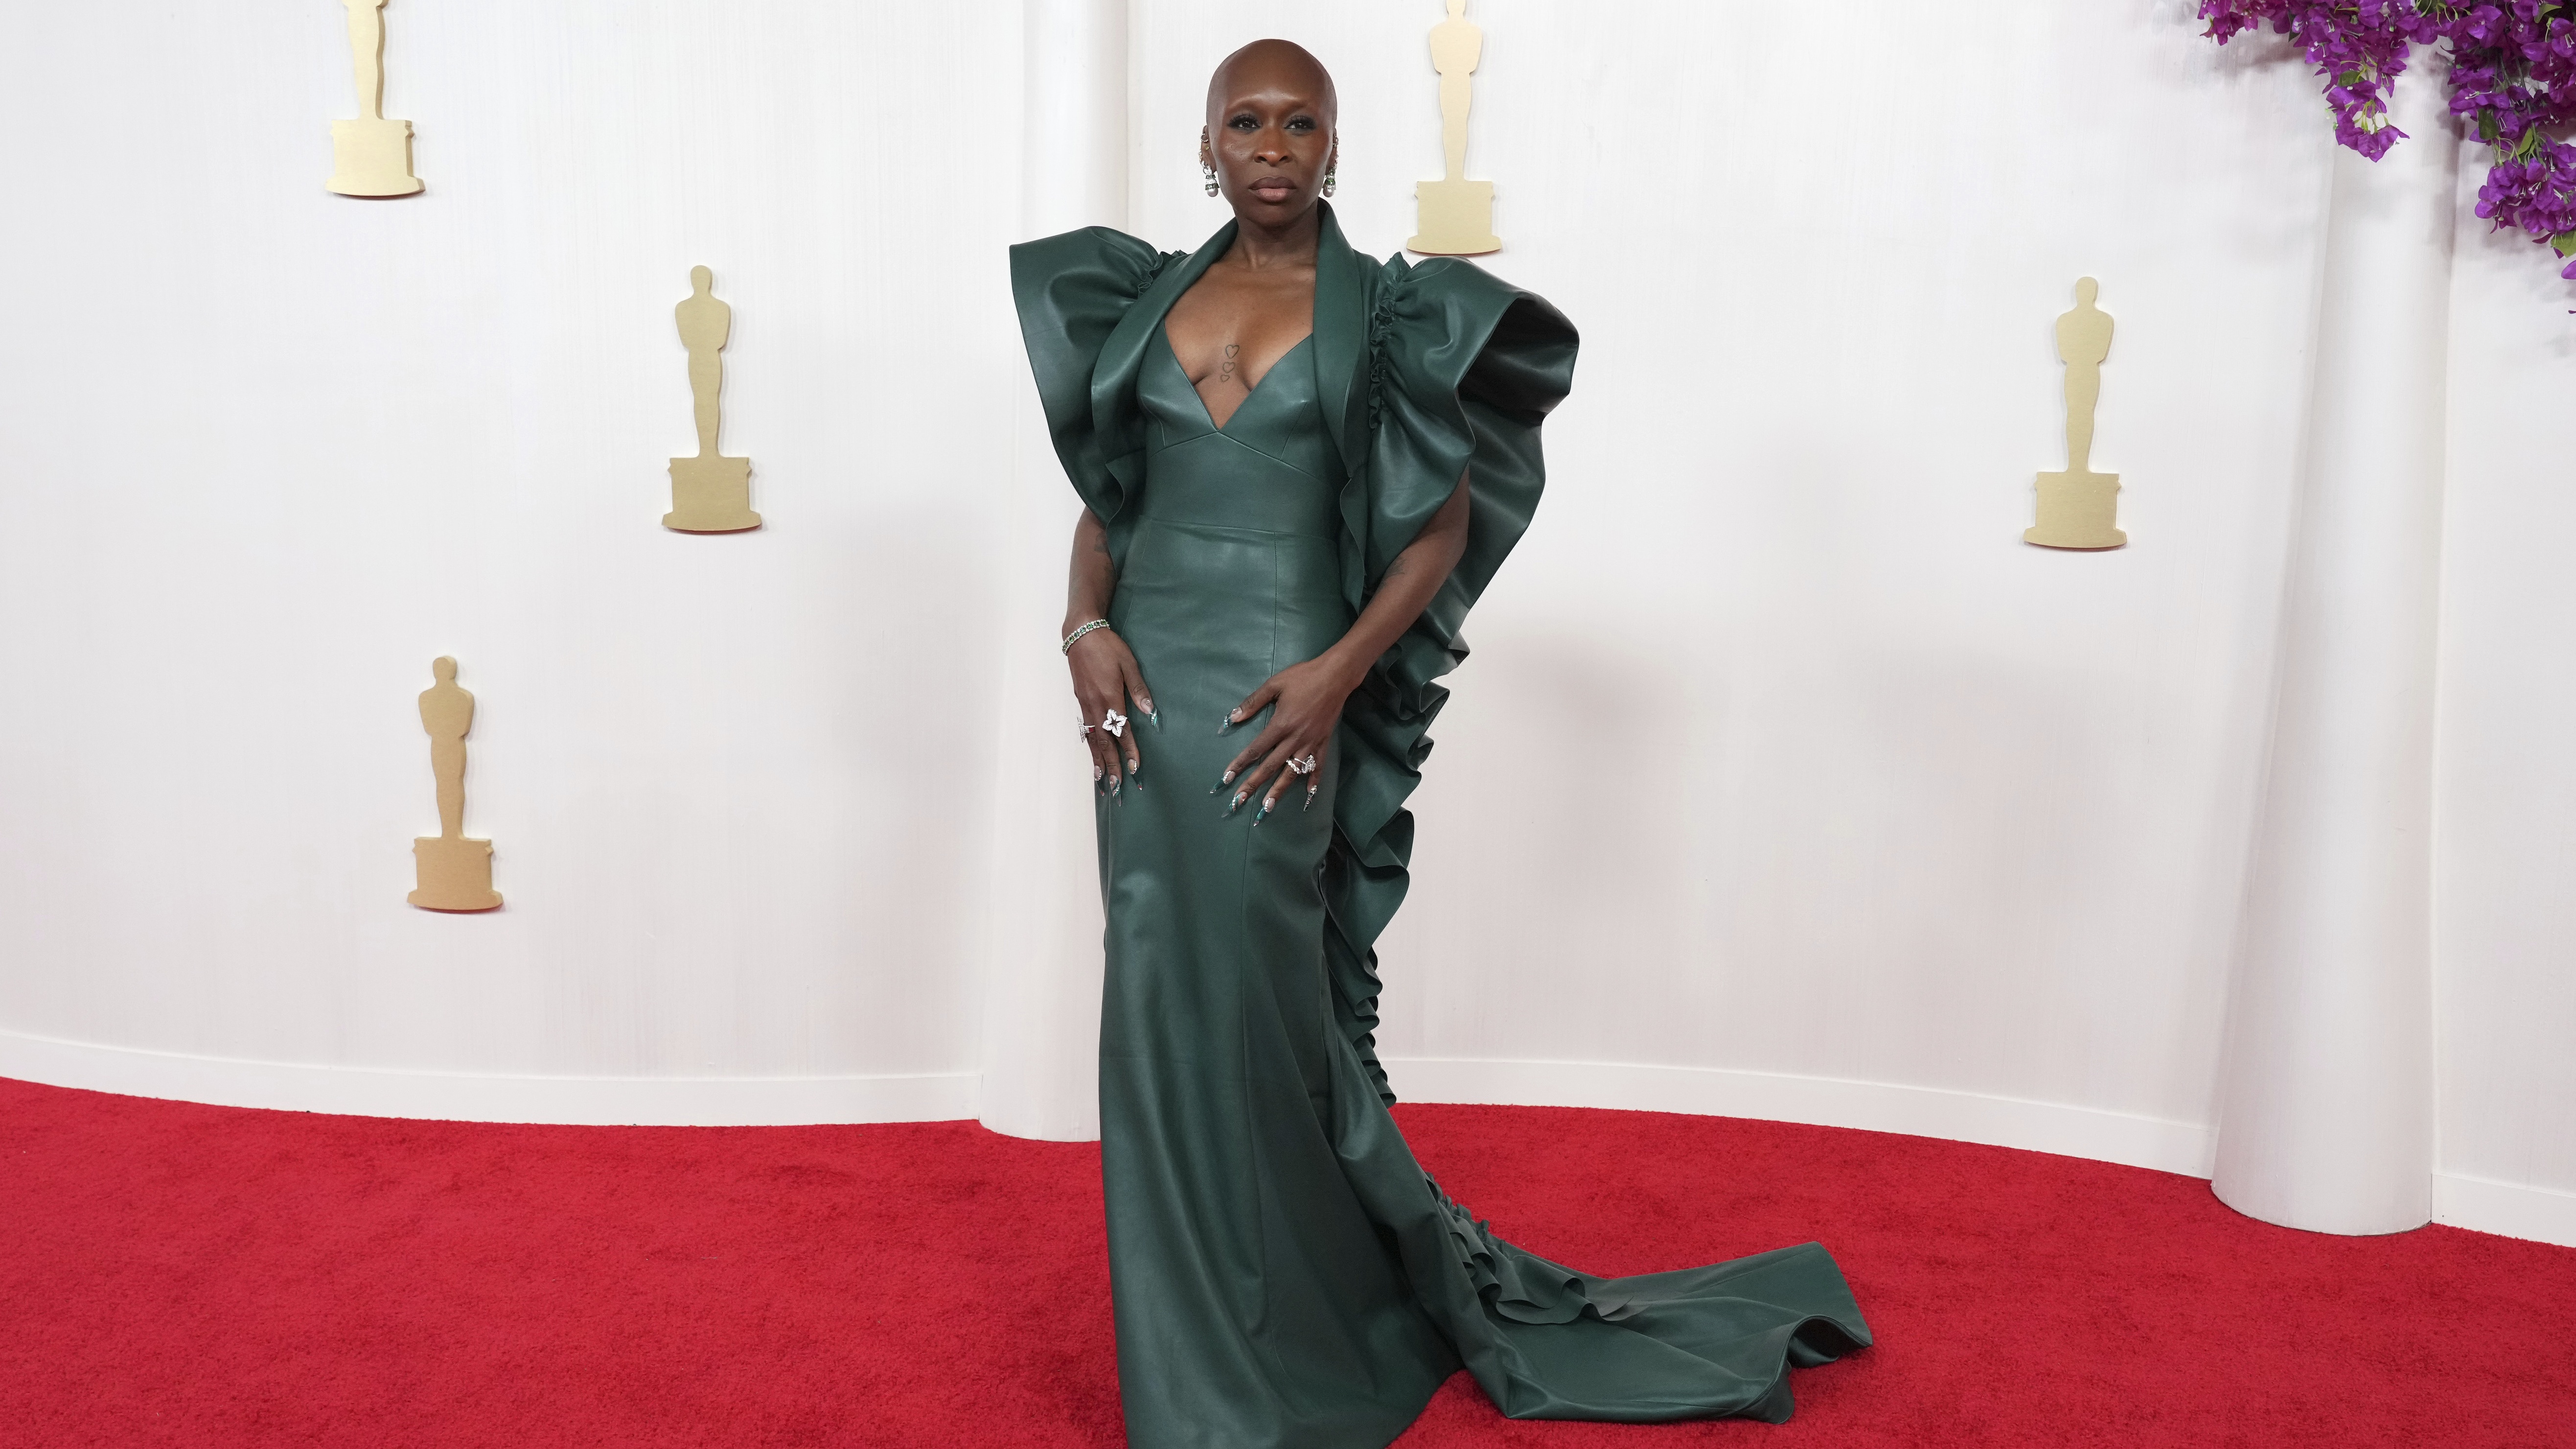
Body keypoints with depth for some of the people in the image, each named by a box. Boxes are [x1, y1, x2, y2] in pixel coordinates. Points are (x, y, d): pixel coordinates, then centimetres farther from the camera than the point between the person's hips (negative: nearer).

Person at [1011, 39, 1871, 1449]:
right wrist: (1085, 625, -5)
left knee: (1254, 1008, 1)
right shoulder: (1147, 296, 12)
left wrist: (1340, 671, -14)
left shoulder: (1382, 313, 1)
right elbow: (1102, 498, 13)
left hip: (1276, 703, -4)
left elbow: (1443, 525, -2)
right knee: (1163, 1006, 9)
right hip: (1147, 690, 4)